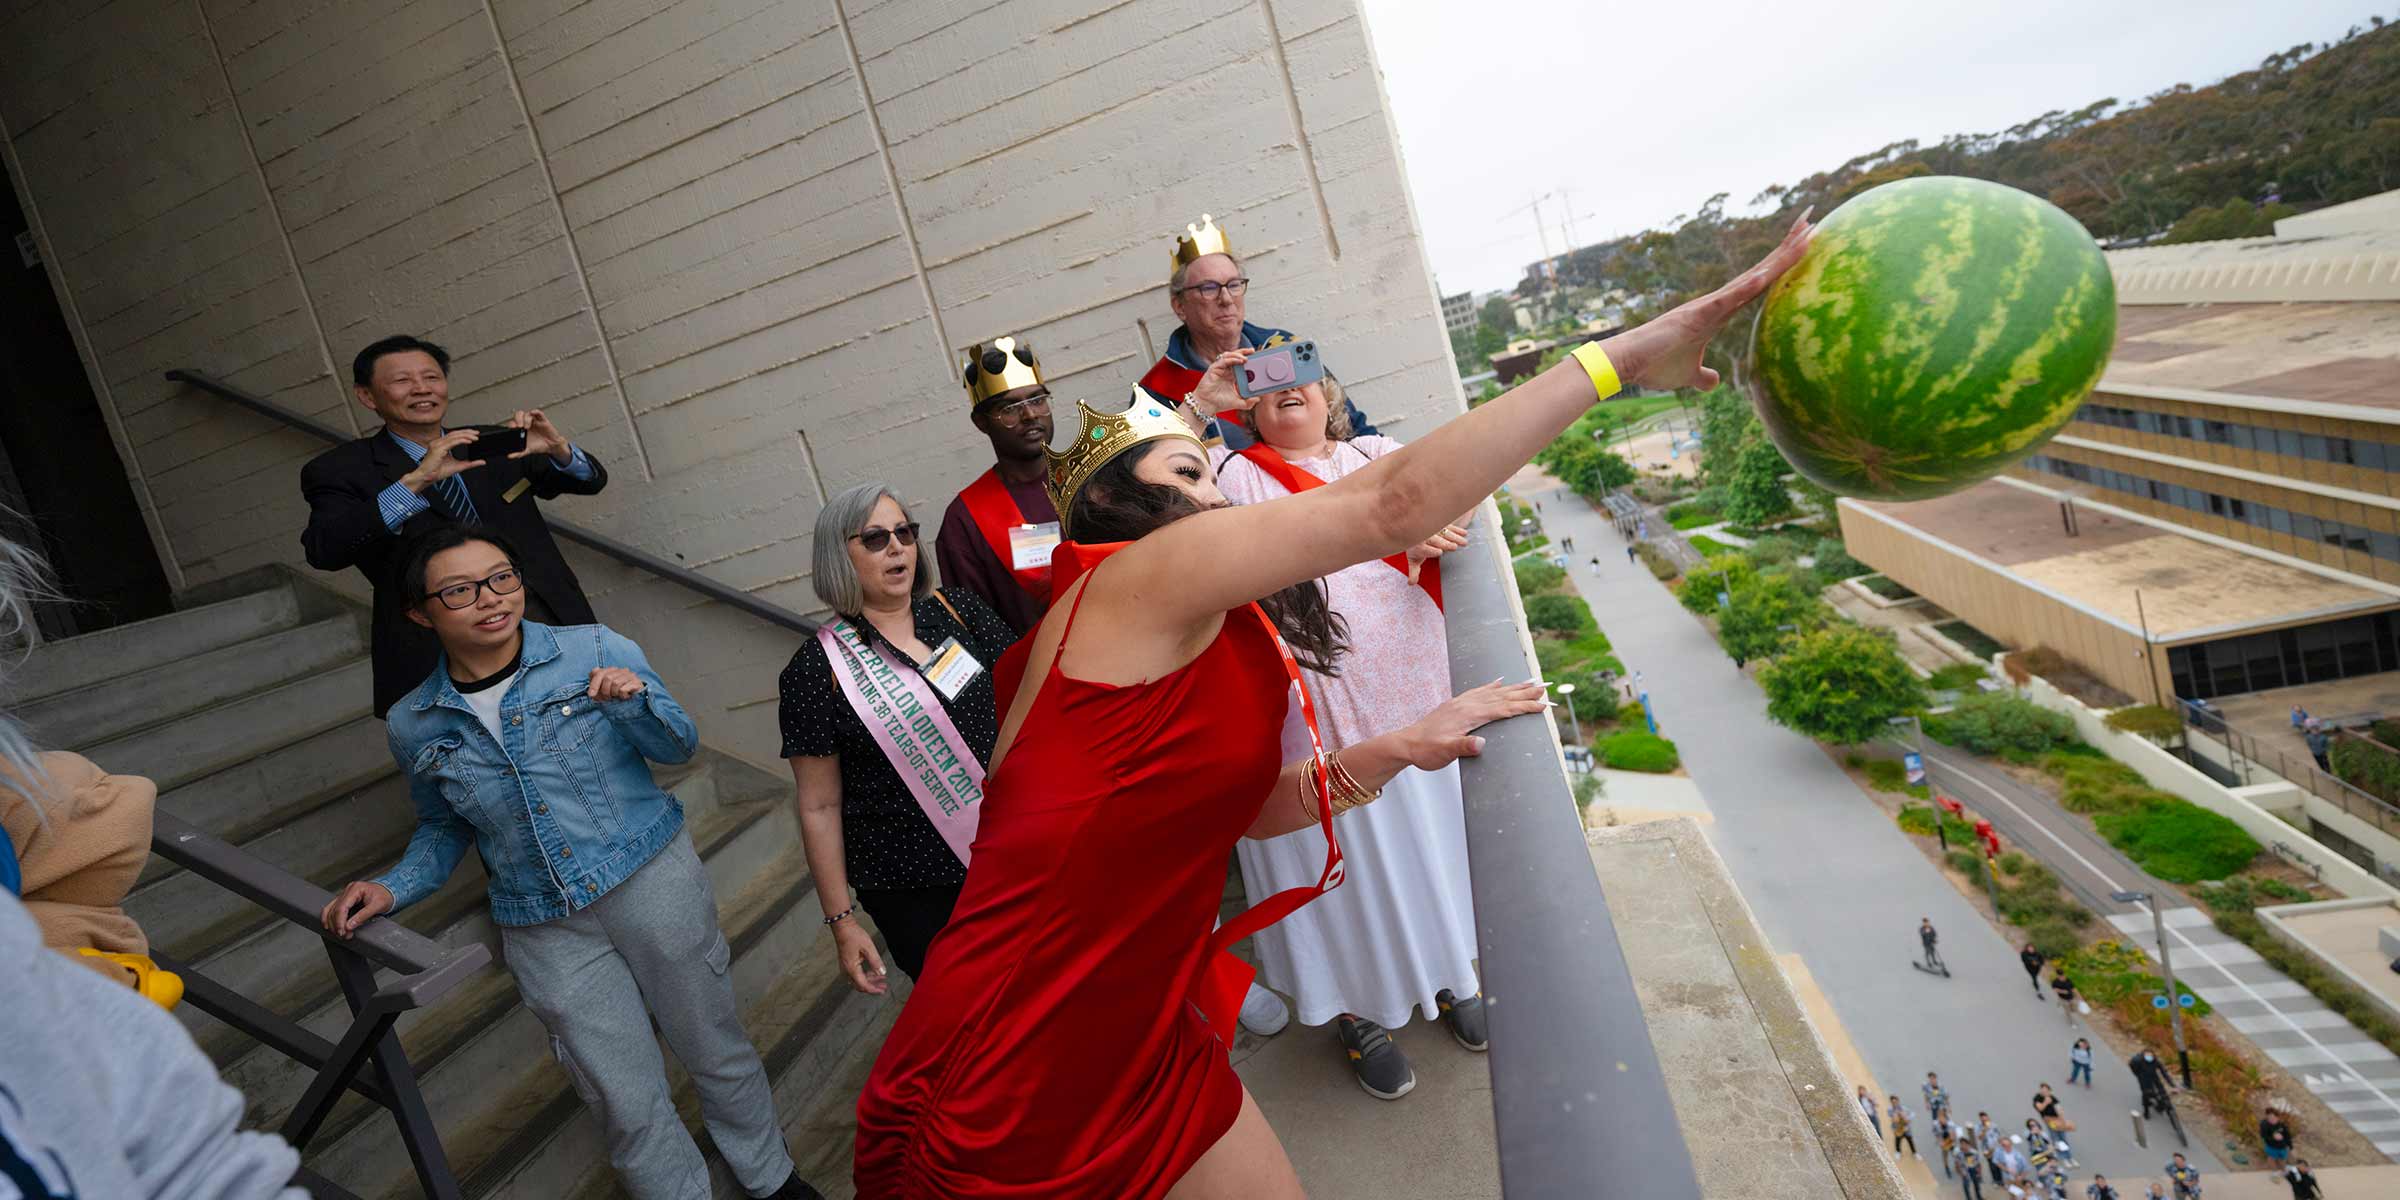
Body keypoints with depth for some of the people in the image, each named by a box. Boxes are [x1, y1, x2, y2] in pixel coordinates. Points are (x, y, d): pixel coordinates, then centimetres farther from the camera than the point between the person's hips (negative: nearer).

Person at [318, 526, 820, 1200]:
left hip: (654, 882, -1)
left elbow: (680, 747, -4)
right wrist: (394, 888, -1)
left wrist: (633, 701, -23)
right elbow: (444, 827, 16)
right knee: (629, 1106, 6)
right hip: (546, 931, 2)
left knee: (716, 1052, 13)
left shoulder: (594, 649, -8)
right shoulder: (415, 726, 1)